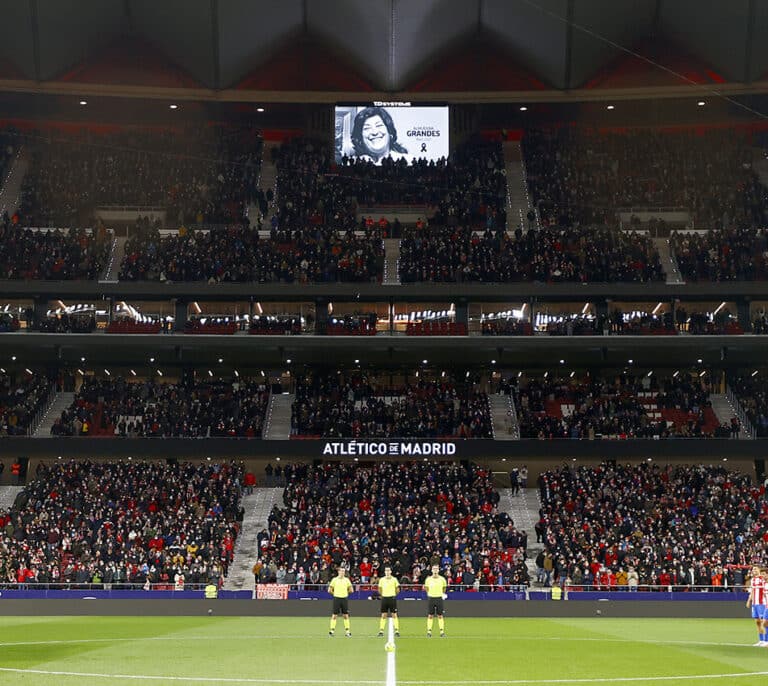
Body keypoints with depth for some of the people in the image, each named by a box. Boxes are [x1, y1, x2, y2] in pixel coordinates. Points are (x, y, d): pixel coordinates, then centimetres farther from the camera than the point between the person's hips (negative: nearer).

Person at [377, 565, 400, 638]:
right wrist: (382, 595, 6)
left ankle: (397, 630, -2)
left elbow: (397, 590, 8)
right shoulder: (382, 580, 6)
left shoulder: (394, 579, 0)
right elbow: (380, 589, 16)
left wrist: (394, 595, 3)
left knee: (394, 615, -4)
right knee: (383, 615, 2)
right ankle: (381, 631, 5)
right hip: (384, 598, 2)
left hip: (392, 598, -2)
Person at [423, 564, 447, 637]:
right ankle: (429, 631, 4)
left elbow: (444, 587, 16)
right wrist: (429, 594, 8)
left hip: (439, 598, 0)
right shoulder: (428, 579, 2)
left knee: (440, 616, 1)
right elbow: (426, 588, 15)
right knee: (430, 616, 0)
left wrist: (442, 594, 8)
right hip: (431, 598, 0)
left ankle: (442, 631, 4)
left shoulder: (442, 579, 1)